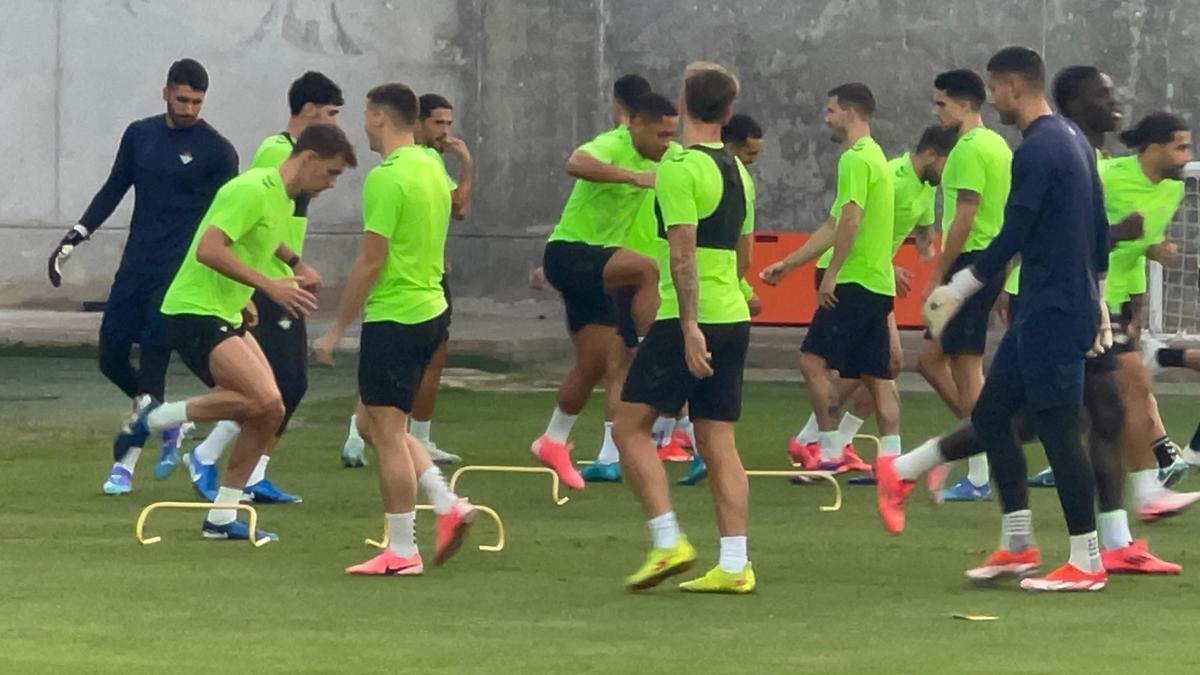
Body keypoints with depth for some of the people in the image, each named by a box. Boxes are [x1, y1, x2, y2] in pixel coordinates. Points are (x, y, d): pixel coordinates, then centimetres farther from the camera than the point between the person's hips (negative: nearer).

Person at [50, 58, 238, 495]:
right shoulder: (140, 135, 8)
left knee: (152, 362, -9)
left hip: (179, 273, -5)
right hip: (135, 265, 5)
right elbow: (113, 191, 16)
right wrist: (75, 238, 9)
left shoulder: (216, 151, -4)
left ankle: (126, 465, -3)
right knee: (111, 356, 4)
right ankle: (168, 425, 27)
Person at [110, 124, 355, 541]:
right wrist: (269, 285, -27)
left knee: (269, 413, 4)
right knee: (264, 399, -24)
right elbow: (208, 250, -27)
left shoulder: (284, 199, 13)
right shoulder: (253, 190, -18)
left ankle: (222, 519, 12)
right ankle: (156, 419, -10)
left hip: (227, 317, 10)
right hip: (194, 314, -10)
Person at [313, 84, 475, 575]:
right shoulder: (432, 168, 11)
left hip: (393, 317, -9)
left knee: (387, 431, -1)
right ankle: (447, 505, 10)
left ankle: (401, 552, 3)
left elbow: (371, 262, -18)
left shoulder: (387, 177, -17)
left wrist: (336, 330, -12)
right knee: (373, 421, 18)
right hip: (431, 309, 9)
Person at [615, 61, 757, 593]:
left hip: (688, 319, -7)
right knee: (718, 441, 7)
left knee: (630, 426, 0)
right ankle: (734, 564, 1)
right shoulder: (737, 171, 13)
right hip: (733, 316, 7)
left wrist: (690, 327, -22)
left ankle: (669, 542, -9)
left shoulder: (680, 169, -12)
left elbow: (683, 252, -19)